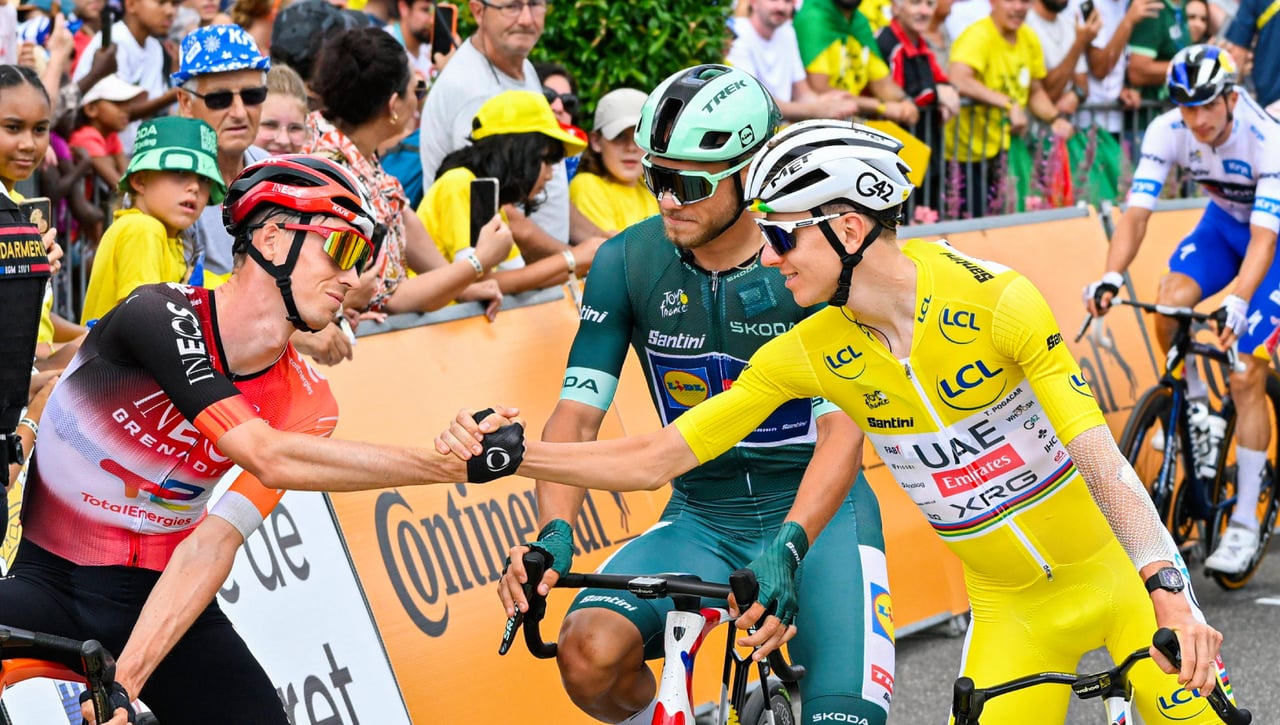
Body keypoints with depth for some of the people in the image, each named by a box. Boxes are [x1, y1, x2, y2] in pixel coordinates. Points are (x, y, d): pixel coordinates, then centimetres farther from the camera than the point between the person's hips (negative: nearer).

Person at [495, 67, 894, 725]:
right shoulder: (627, 262, -8)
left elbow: (842, 430, -23)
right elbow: (577, 415, -10)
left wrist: (786, 547, -39)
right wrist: (554, 534, -28)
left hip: (817, 514, -2)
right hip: (701, 518, 2)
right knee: (590, 652, -25)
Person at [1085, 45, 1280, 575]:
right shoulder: (1167, 132, -23)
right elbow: (1137, 213, -27)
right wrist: (1111, 277, -44)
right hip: (1223, 222, 4)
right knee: (1170, 300, -28)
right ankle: (1198, 412, -1)